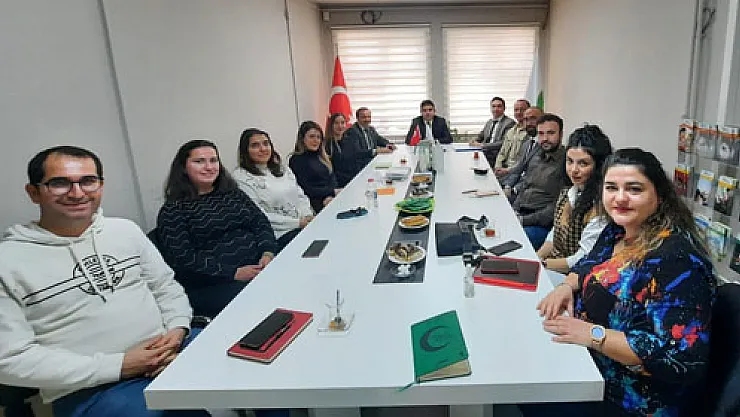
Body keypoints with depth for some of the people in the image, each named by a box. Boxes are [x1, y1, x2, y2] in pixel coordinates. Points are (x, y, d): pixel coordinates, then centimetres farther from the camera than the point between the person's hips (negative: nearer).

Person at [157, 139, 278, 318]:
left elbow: (261, 222, 12)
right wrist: (234, 273, -16)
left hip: (260, 267, 6)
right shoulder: (172, 211, 1)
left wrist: (268, 253, -9)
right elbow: (182, 259, -9)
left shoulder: (232, 194, 18)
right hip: (213, 287, -5)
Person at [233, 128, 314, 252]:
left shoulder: (283, 169, 20)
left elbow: (301, 196, 19)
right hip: (280, 234, -7)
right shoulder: (241, 177, -3)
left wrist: (308, 216, -2)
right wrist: (297, 223, -14)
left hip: (305, 224, 7)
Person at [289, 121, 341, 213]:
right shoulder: (297, 160, 2)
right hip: (314, 204, -6)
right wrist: (333, 192, -10)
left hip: (330, 199, 6)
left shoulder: (323, 158, 23)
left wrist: (331, 196, -9)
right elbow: (305, 190, -5)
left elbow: (333, 181, 14)